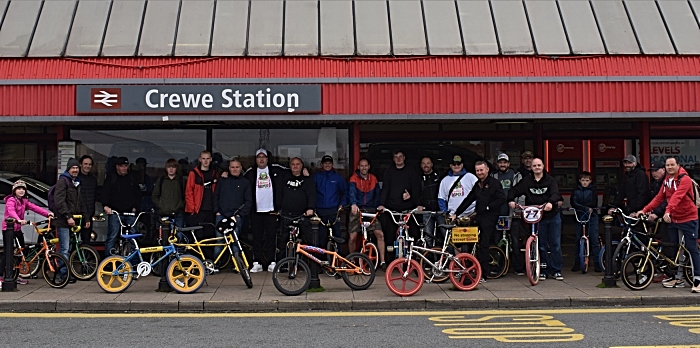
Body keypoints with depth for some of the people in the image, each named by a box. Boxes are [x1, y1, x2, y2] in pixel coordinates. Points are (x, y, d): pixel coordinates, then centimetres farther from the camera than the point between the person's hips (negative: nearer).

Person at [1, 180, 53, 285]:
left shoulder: (24, 201, 12)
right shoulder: (11, 200, -14)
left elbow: (34, 207, 2)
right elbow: (11, 211, -32)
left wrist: (47, 213, -11)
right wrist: (18, 220, -51)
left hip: (18, 229, 8)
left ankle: (16, 275, 16)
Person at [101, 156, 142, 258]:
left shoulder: (132, 179, 16)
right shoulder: (111, 178, 6)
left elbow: (138, 194, 18)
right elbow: (105, 193, -4)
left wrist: (135, 207, 5)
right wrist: (105, 206, -19)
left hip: (130, 213, 3)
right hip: (115, 212, -3)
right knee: (112, 237, -5)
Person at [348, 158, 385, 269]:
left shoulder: (373, 179, 9)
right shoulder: (354, 178, -5)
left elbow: (378, 193, 14)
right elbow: (352, 192, -22)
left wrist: (378, 206, 0)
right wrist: (354, 204, -39)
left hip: (370, 210, 2)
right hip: (356, 210, -2)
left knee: (380, 234, -11)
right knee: (353, 237, -5)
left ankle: (382, 261, -5)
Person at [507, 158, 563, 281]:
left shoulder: (550, 180, 0)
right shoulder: (526, 181, 4)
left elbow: (555, 193, -14)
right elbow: (514, 191, 2)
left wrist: (550, 202, -35)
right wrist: (511, 200, -19)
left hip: (553, 216, 0)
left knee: (555, 245, 3)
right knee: (541, 245, 5)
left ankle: (556, 270, 12)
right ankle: (543, 270, 13)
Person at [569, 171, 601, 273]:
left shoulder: (593, 190, 3)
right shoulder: (576, 190, 5)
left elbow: (593, 204, -6)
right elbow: (573, 203, -6)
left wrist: (581, 207, -14)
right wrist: (586, 209, -17)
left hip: (592, 216, -1)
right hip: (579, 216, 1)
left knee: (594, 239, -5)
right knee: (578, 239, 4)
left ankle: (597, 263, -1)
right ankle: (577, 263, 11)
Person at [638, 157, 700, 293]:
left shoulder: (685, 179, -15)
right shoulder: (667, 180, 10)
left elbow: (677, 196, -30)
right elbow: (659, 197, 10)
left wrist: (668, 211, -44)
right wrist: (644, 210, 0)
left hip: (688, 219, -8)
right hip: (673, 219, 8)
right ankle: (678, 278, 20)